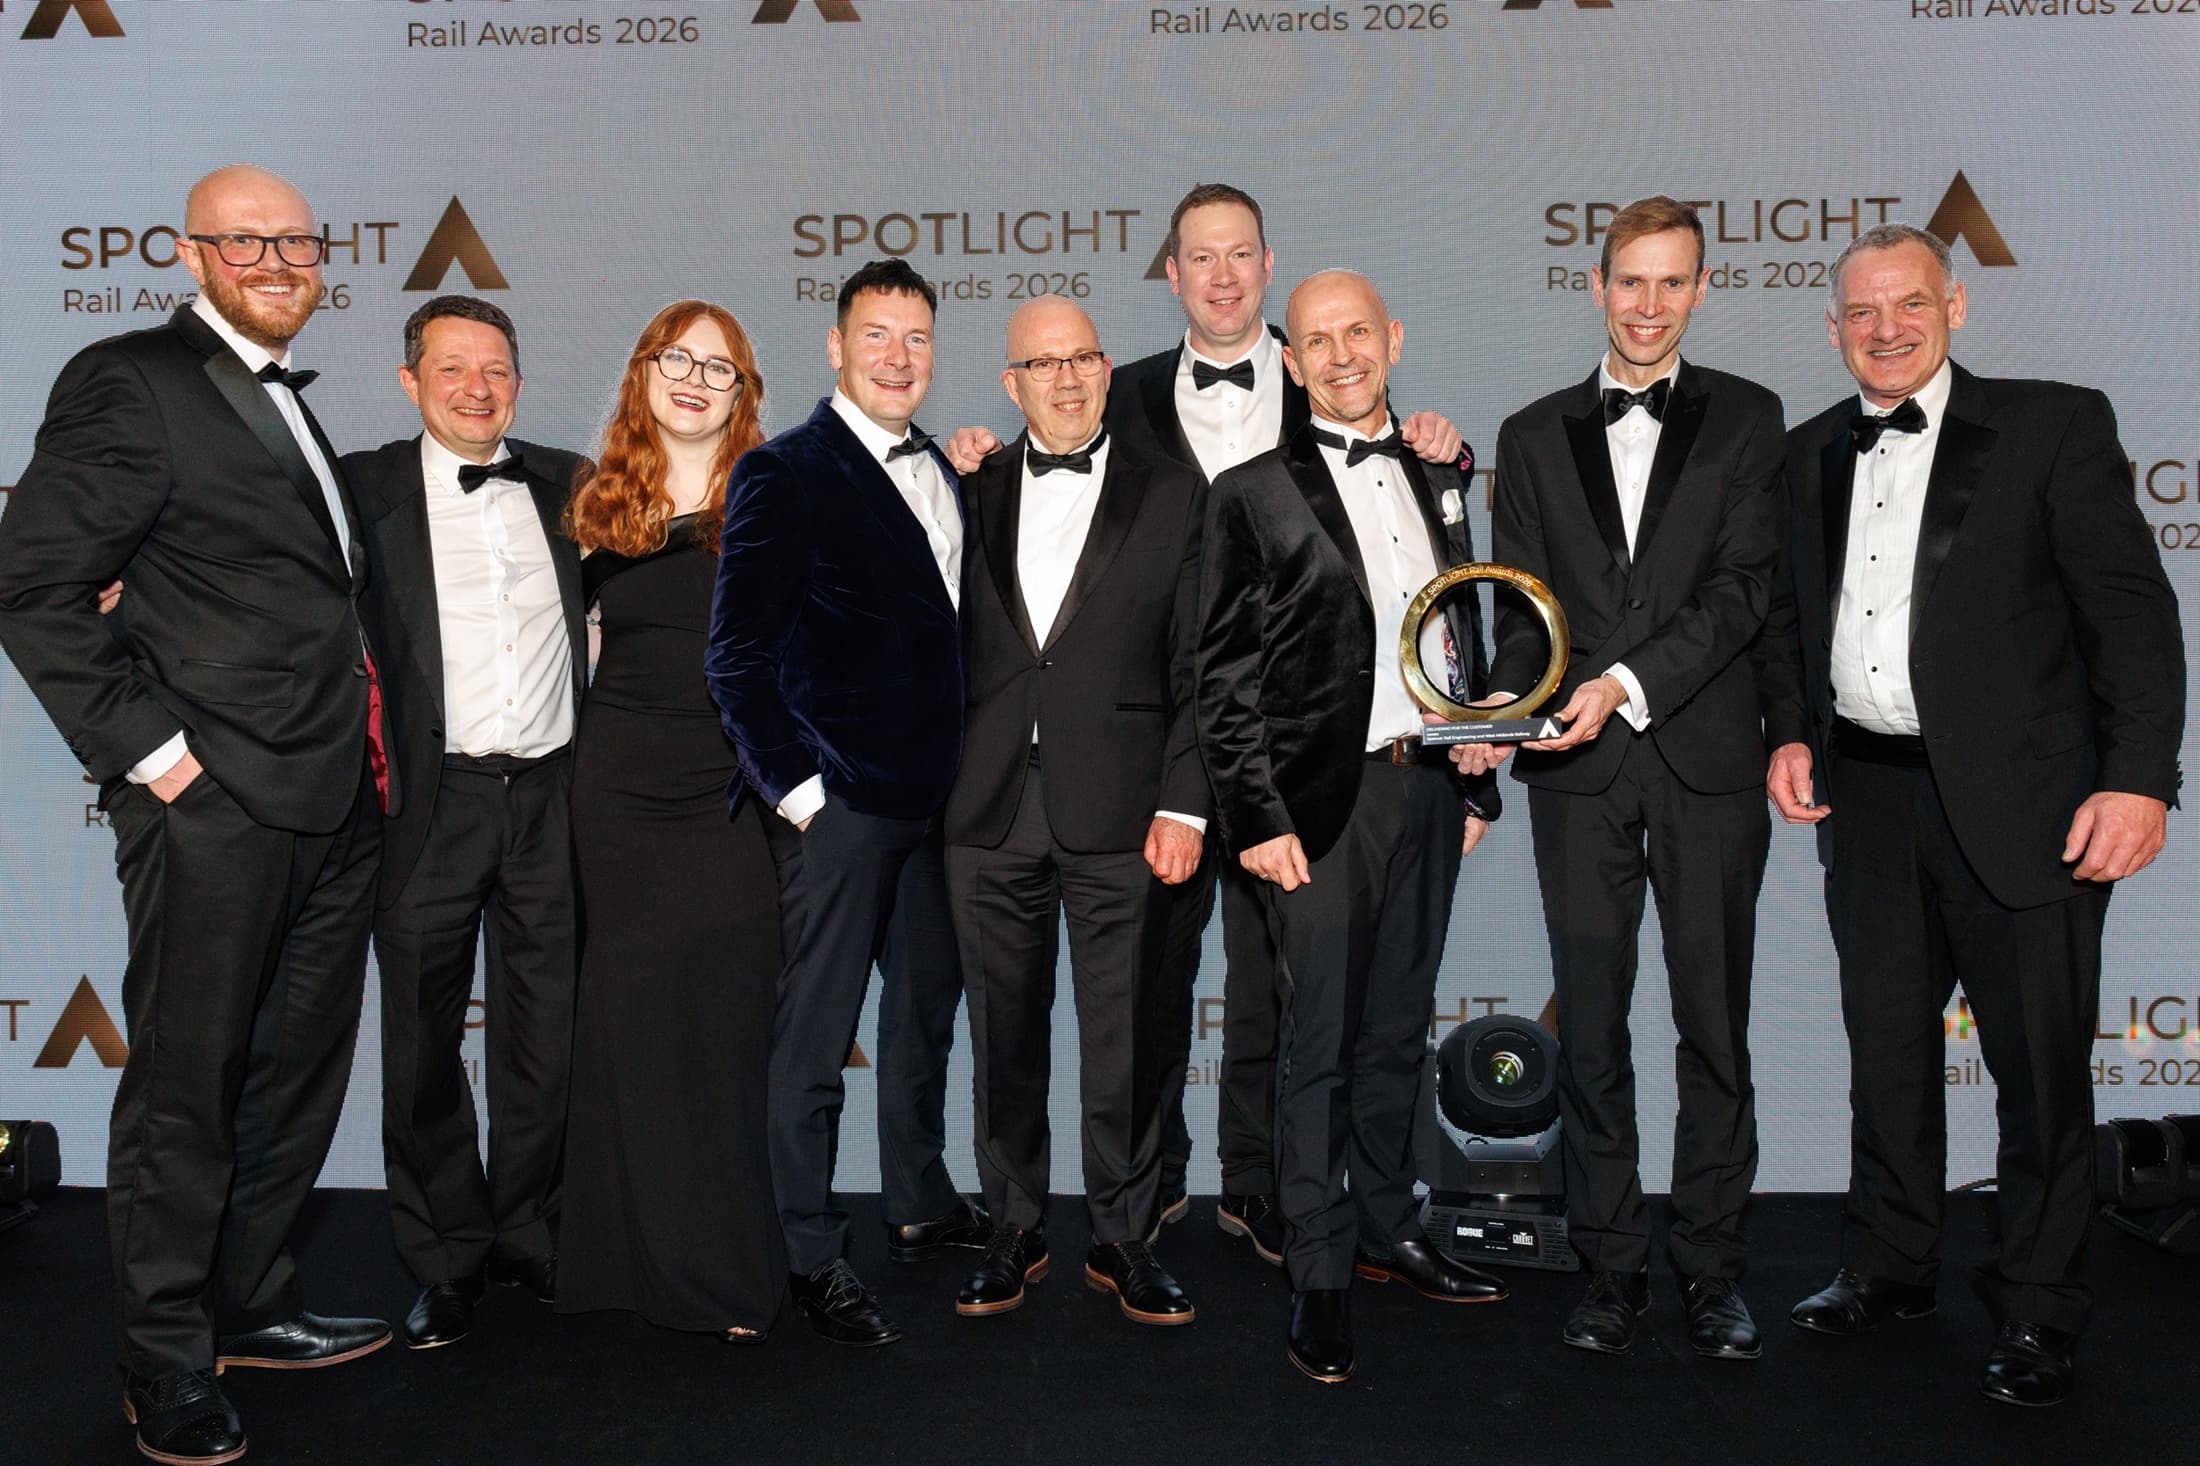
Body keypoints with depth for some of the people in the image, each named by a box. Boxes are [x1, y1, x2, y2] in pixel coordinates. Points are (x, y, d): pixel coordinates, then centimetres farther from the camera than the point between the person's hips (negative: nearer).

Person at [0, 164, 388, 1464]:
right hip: (216, 804, -8)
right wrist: (144, 745, -14)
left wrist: (367, 746, 12)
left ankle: (254, 1304, 32)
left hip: (332, 804, 8)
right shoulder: (130, 382, -7)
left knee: (300, 1070, 16)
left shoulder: (290, 403, 18)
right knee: (189, 1088, 4)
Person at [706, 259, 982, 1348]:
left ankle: (921, 1205, 36)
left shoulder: (942, 473, 14)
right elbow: (737, 657, -10)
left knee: (928, 1005, 18)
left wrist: (963, 769, 10)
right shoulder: (783, 474, -7)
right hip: (839, 801, -7)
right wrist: (794, 785, -14)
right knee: (816, 1035, 2)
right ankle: (810, 1256, 16)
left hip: (935, 797, 7)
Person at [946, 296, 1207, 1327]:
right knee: (1004, 1036, 11)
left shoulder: (1175, 499, 5)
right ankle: (1014, 1232, 26)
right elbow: (943, 649, 10)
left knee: (1124, 1040, 5)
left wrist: (1183, 806, -7)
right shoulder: (968, 495, 10)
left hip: (1119, 814, -2)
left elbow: (1198, 674, 1)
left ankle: (1123, 1240, 21)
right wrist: (936, 789, 3)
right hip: (989, 814, 2)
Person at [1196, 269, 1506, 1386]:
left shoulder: (1440, 479, 13)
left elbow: (1465, 634, 17)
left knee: (1397, 1031, 16)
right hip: (1323, 797, -5)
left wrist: (1479, 780, 13)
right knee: (1320, 1048, 1)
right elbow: (1224, 675, -6)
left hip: (1429, 789, 5)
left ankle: (1388, 1231, 31)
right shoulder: (1253, 492, -3)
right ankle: (1319, 1274, 14)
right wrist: (1255, 816, -12)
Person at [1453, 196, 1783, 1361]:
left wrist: (1628, 684, -19)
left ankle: (1712, 1267, 19)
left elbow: (1743, 584, -5)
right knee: (1591, 1031, 6)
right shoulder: (1533, 434, 12)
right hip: (1579, 774, 1)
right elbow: (1520, 608, 8)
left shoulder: (1746, 419, 6)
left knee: (1714, 1026, 6)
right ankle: (1610, 1265, 18)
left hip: (1707, 763, -1)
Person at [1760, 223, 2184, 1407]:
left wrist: (2139, 779, -16)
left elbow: (2131, 608, -8)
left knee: (2041, 1067, 4)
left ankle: (2035, 1314, 21)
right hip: (1867, 791, 4)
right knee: (1885, 1051, 15)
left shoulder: (2054, 424, -3)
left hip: (2016, 798, -4)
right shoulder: (1809, 454, 11)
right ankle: (1888, 1269, 32)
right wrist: (1789, 732, 3)